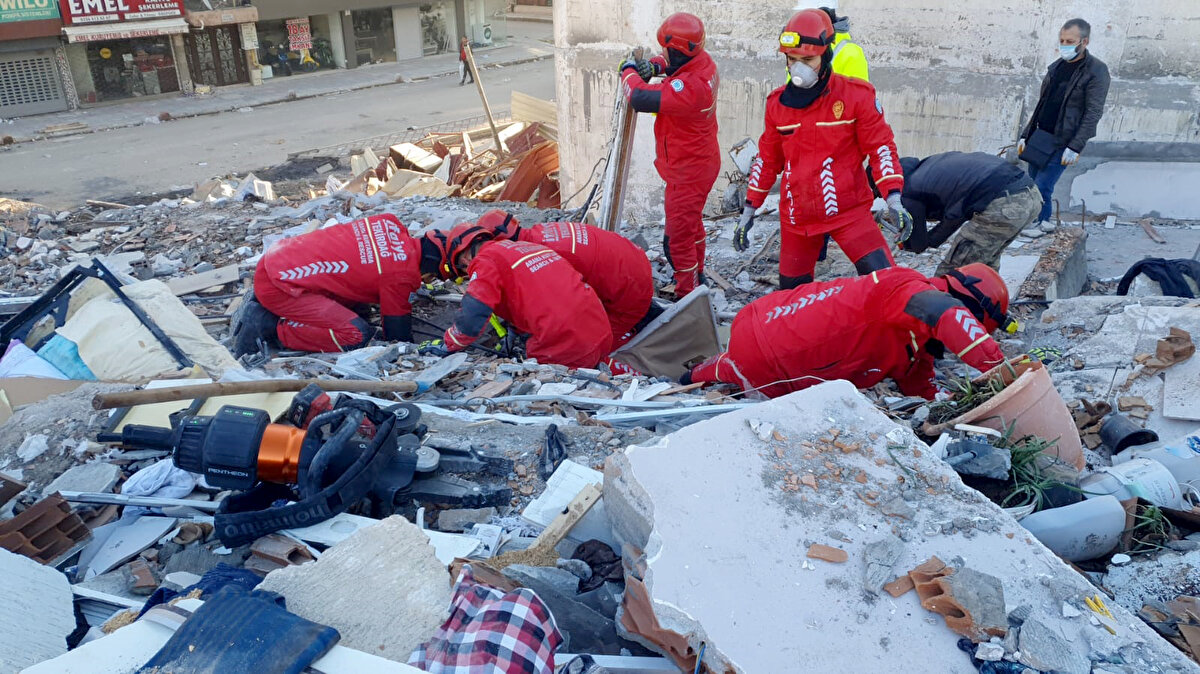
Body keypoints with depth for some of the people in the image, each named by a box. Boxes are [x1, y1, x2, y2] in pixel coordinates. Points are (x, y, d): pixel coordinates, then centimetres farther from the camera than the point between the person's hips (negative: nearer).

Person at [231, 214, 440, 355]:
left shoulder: (389, 223, 2)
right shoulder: (401, 275, -19)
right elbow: (397, 336, -6)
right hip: (279, 285, -9)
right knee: (358, 336, -16)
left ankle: (261, 308, 18)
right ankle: (269, 327, -7)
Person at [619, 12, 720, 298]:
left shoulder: (689, 86, -34)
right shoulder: (703, 62, -5)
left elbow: (640, 98, -36)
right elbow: (678, 62, 17)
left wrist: (629, 71, -15)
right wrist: (653, 66, -5)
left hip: (687, 172, -11)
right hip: (701, 160, 11)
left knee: (678, 238, -1)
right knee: (692, 223, 28)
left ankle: (687, 296, 10)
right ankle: (697, 274, 48)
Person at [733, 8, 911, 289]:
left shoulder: (856, 95, -6)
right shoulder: (777, 103, 4)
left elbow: (881, 146, -4)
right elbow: (768, 158, 14)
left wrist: (893, 197, -16)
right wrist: (750, 209, 13)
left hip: (848, 210, -3)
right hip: (796, 217, 4)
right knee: (792, 293, 12)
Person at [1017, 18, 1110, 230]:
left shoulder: (1096, 71, -8)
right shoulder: (1056, 66, 12)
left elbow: (1093, 113, -13)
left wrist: (1076, 147, -20)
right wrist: (1025, 134, 13)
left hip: (1062, 141, -6)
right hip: (1039, 136, 7)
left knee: (1042, 188, -11)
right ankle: (1040, 222, 19)